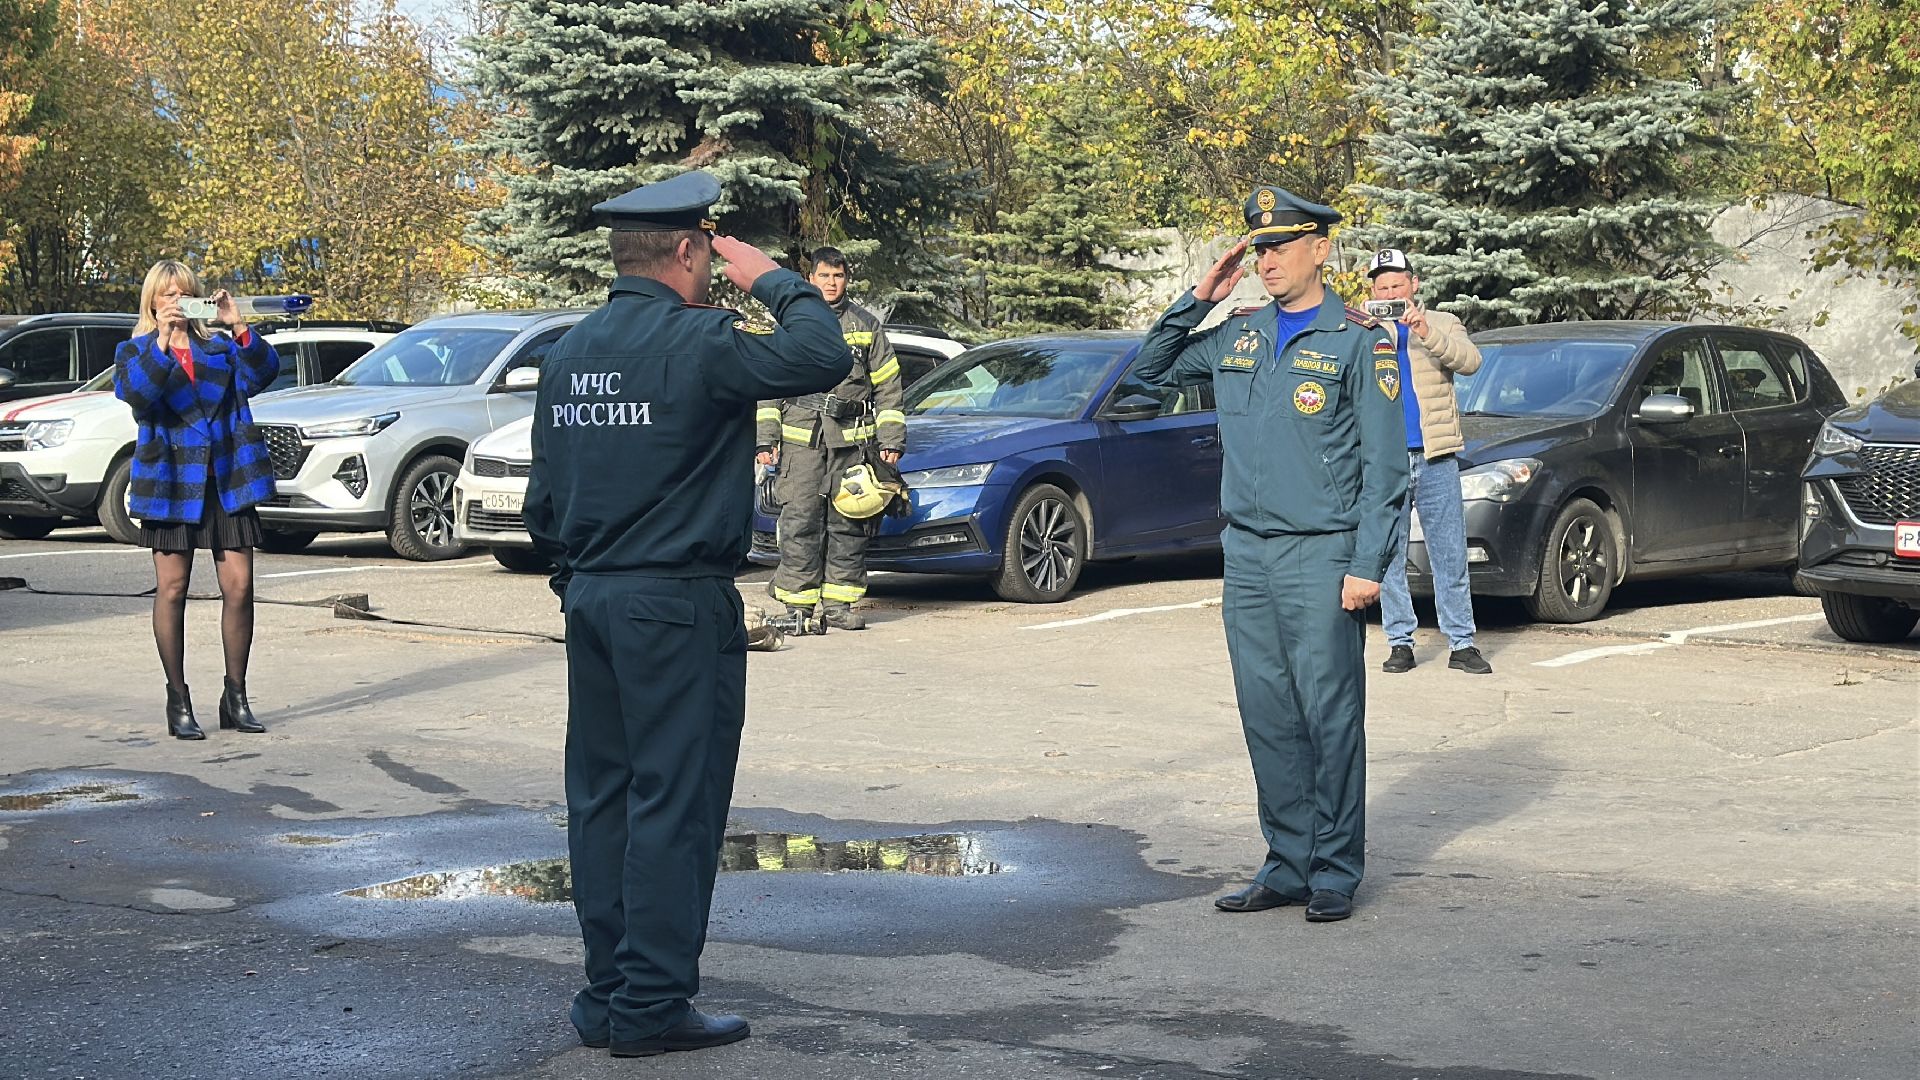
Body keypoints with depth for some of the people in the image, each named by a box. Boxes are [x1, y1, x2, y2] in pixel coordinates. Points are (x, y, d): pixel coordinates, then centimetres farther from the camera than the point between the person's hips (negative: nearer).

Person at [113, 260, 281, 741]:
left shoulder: (221, 348, 14)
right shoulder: (135, 351, 8)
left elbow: (263, 373, -5)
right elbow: (134, 394, -14)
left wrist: (239, 329, -19)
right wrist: (160, 344, -26)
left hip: (227, 481, 2)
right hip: (171, 480, -2)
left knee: (239, 587, -1)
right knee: (172, 589, 0)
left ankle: (236, 698, 9)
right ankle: (178, 702, 8)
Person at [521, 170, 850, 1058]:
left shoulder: (568, 352, 10)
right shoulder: (696, 342, -14)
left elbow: (544, 495, 13)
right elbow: (823, 356, -19)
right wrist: (772, 279, -4)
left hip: (591, 596, 8)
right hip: (677, 603, -8)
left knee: (601, 799, 11)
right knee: (674, 802, -2)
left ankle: (607, 994, 17)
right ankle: (652, 1004, 0)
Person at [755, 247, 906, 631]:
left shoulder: (866, 325, 12)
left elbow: (887, 385, 12)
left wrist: (891, 440, 5)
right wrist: (765, 439, 2)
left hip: (851, 440, 1)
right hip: (801, 438, -1)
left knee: (849, 524, 1)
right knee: (800, 522, -8)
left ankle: (839, 604, 8)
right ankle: (798, 606, -5)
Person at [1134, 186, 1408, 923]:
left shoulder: (1358, 340, -3)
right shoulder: (1237, 337, 13)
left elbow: (1385, 464, -6)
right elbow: (1154, 369, 22)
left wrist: (1368, 566, -13)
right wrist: (1199, 299, 8)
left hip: (1320, 557, -5)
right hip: (1246, 553, 5)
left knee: (1330, 717, -3)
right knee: (1267, 716, 7)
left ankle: (1334, 875, 4)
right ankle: (1288, 865, 14)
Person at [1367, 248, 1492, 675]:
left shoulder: (1441, 324, 9)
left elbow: (1469, 360, -10)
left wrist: (1427, 333, -26)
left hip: (1435, 458, -1)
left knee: (1450, 556, 1)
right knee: (1389, 558, 3)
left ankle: (1462, 643, 4)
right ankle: (1400, 642, 10)